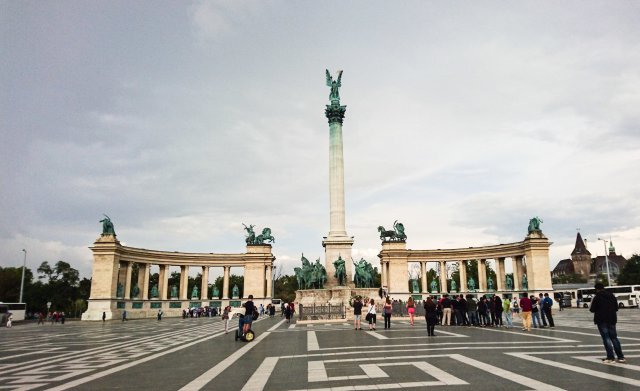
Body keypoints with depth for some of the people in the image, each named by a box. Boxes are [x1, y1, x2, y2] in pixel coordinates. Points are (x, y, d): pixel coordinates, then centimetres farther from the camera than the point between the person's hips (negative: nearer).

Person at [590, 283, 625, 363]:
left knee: (606, 338, -2)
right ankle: (621, 357, 15)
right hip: (612, 320, 6)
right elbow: (616, 308, 12)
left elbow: (592, 309, -11)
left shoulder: (597, 297, -12)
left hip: (602, 320, -6)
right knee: (614, 338, 14)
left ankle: (611, 358, -4)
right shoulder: (612, 296, 7)